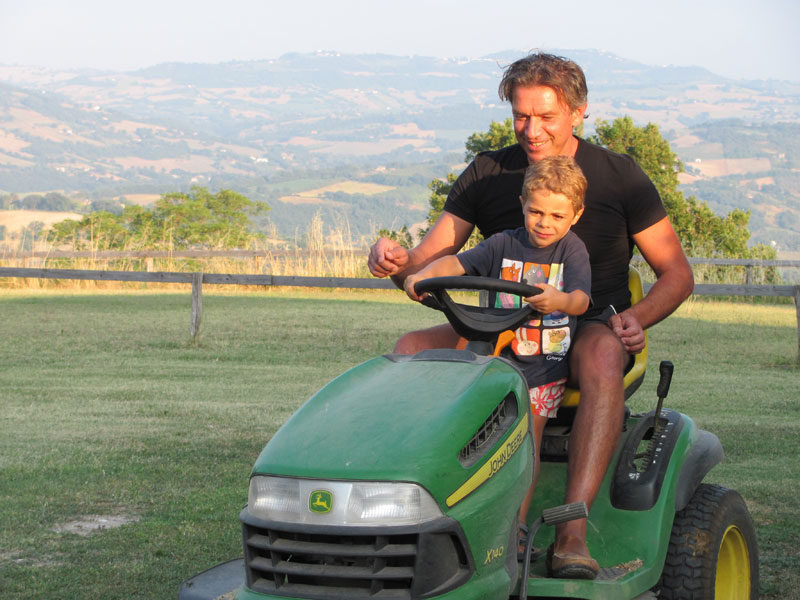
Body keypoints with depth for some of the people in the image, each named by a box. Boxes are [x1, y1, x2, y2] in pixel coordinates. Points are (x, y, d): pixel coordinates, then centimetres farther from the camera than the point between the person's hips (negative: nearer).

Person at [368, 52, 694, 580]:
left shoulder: (619, 175, 1)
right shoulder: (487, 175, 6)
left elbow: (677, 272, 4)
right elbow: (427, 263, 2)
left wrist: (635, 318, -16)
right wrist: (395, 259, -23)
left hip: (592, 325, -3)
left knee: (601, 357, -39)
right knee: (411, 348, -24)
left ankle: (573, 530, -46)